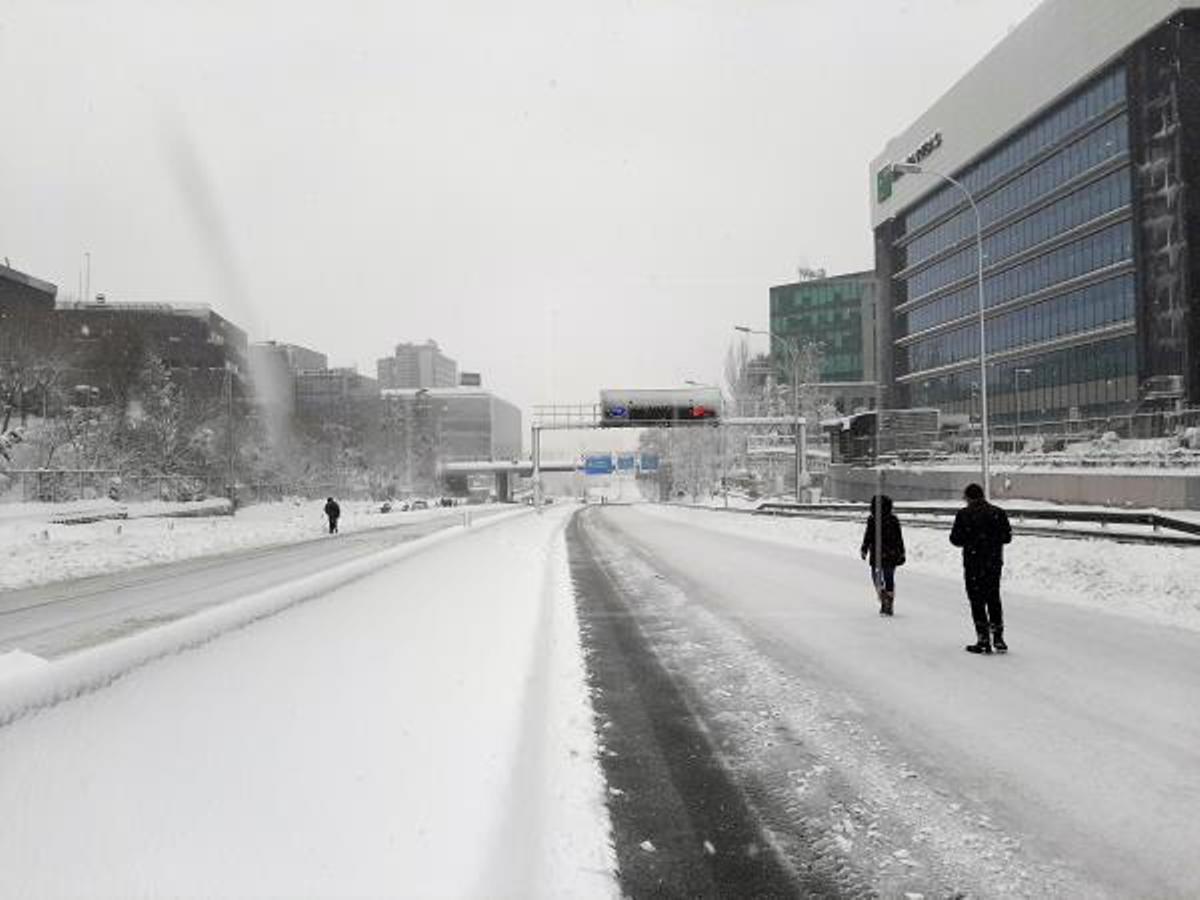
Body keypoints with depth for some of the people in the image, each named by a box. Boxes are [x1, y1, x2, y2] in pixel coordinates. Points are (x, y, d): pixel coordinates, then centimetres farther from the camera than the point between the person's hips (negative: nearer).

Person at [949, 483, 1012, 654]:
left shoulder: (964, 514, -9)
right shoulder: (998, 513, 0)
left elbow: (955, 539, -7)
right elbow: (1007, 537, 3)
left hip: (973, 563, -4)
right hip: (995, 562, 4)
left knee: (977, 601, 3)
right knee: (994, 599, 15)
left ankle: (983, 640, 1)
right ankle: (998, 639, 16)